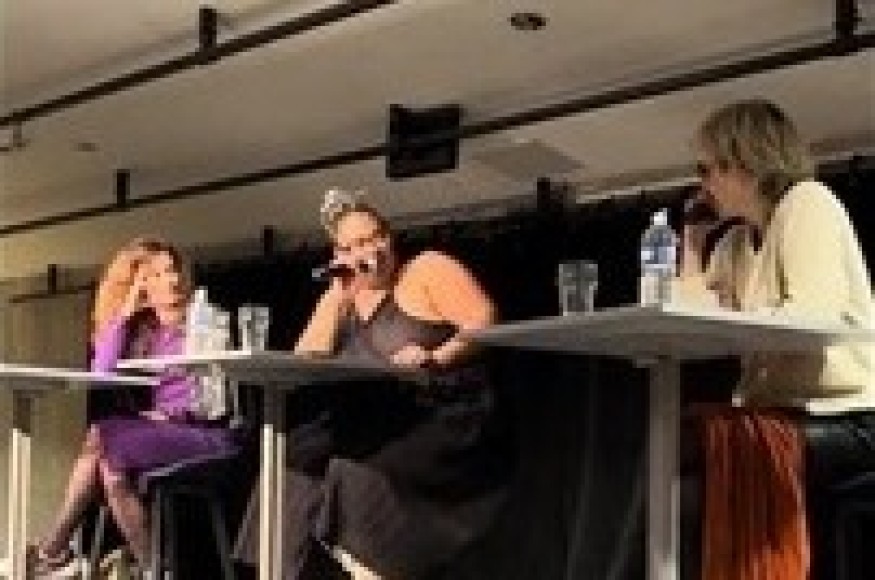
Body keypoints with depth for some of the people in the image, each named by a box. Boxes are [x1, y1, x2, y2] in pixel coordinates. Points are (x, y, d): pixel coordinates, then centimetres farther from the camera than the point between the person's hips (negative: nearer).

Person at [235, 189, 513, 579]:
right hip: (381, 428, 7)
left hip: (444, 422, -6)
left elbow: (484, 321, -11)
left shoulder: (427, 270, 1)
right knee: (297, 469, -12)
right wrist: (339, 292, 0)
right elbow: (304, 360, 5)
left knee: (364, 474, -31)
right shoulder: (344, 297, 17)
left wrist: (438, 358, -26)